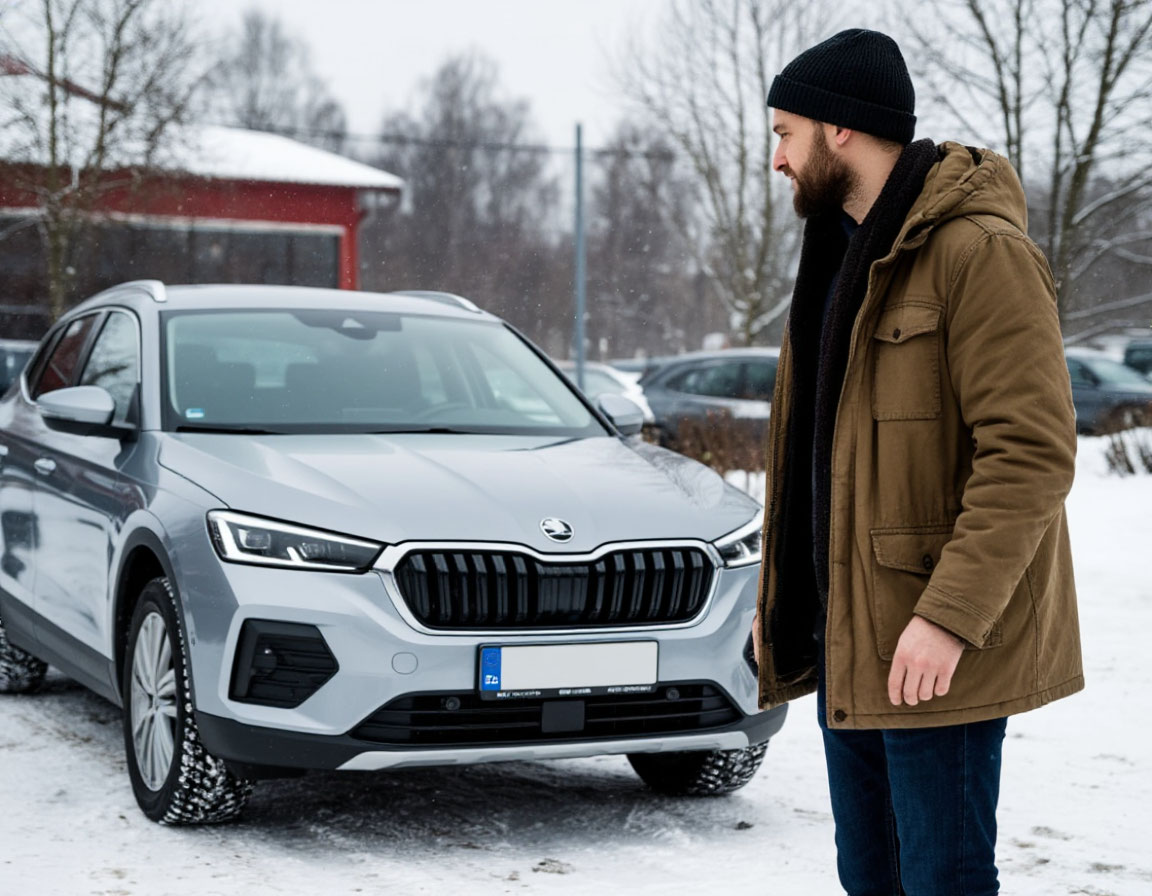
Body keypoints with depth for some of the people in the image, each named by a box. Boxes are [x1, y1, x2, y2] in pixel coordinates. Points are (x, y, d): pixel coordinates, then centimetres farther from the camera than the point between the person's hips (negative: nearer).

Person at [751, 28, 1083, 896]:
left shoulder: (980, 253, -14)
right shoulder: (842, 254, 16)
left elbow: (1031, 451, -21)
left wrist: (950, 616, -26)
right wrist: (777, 592, 17)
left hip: (934, 647, -9)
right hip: (844, 633, 9)